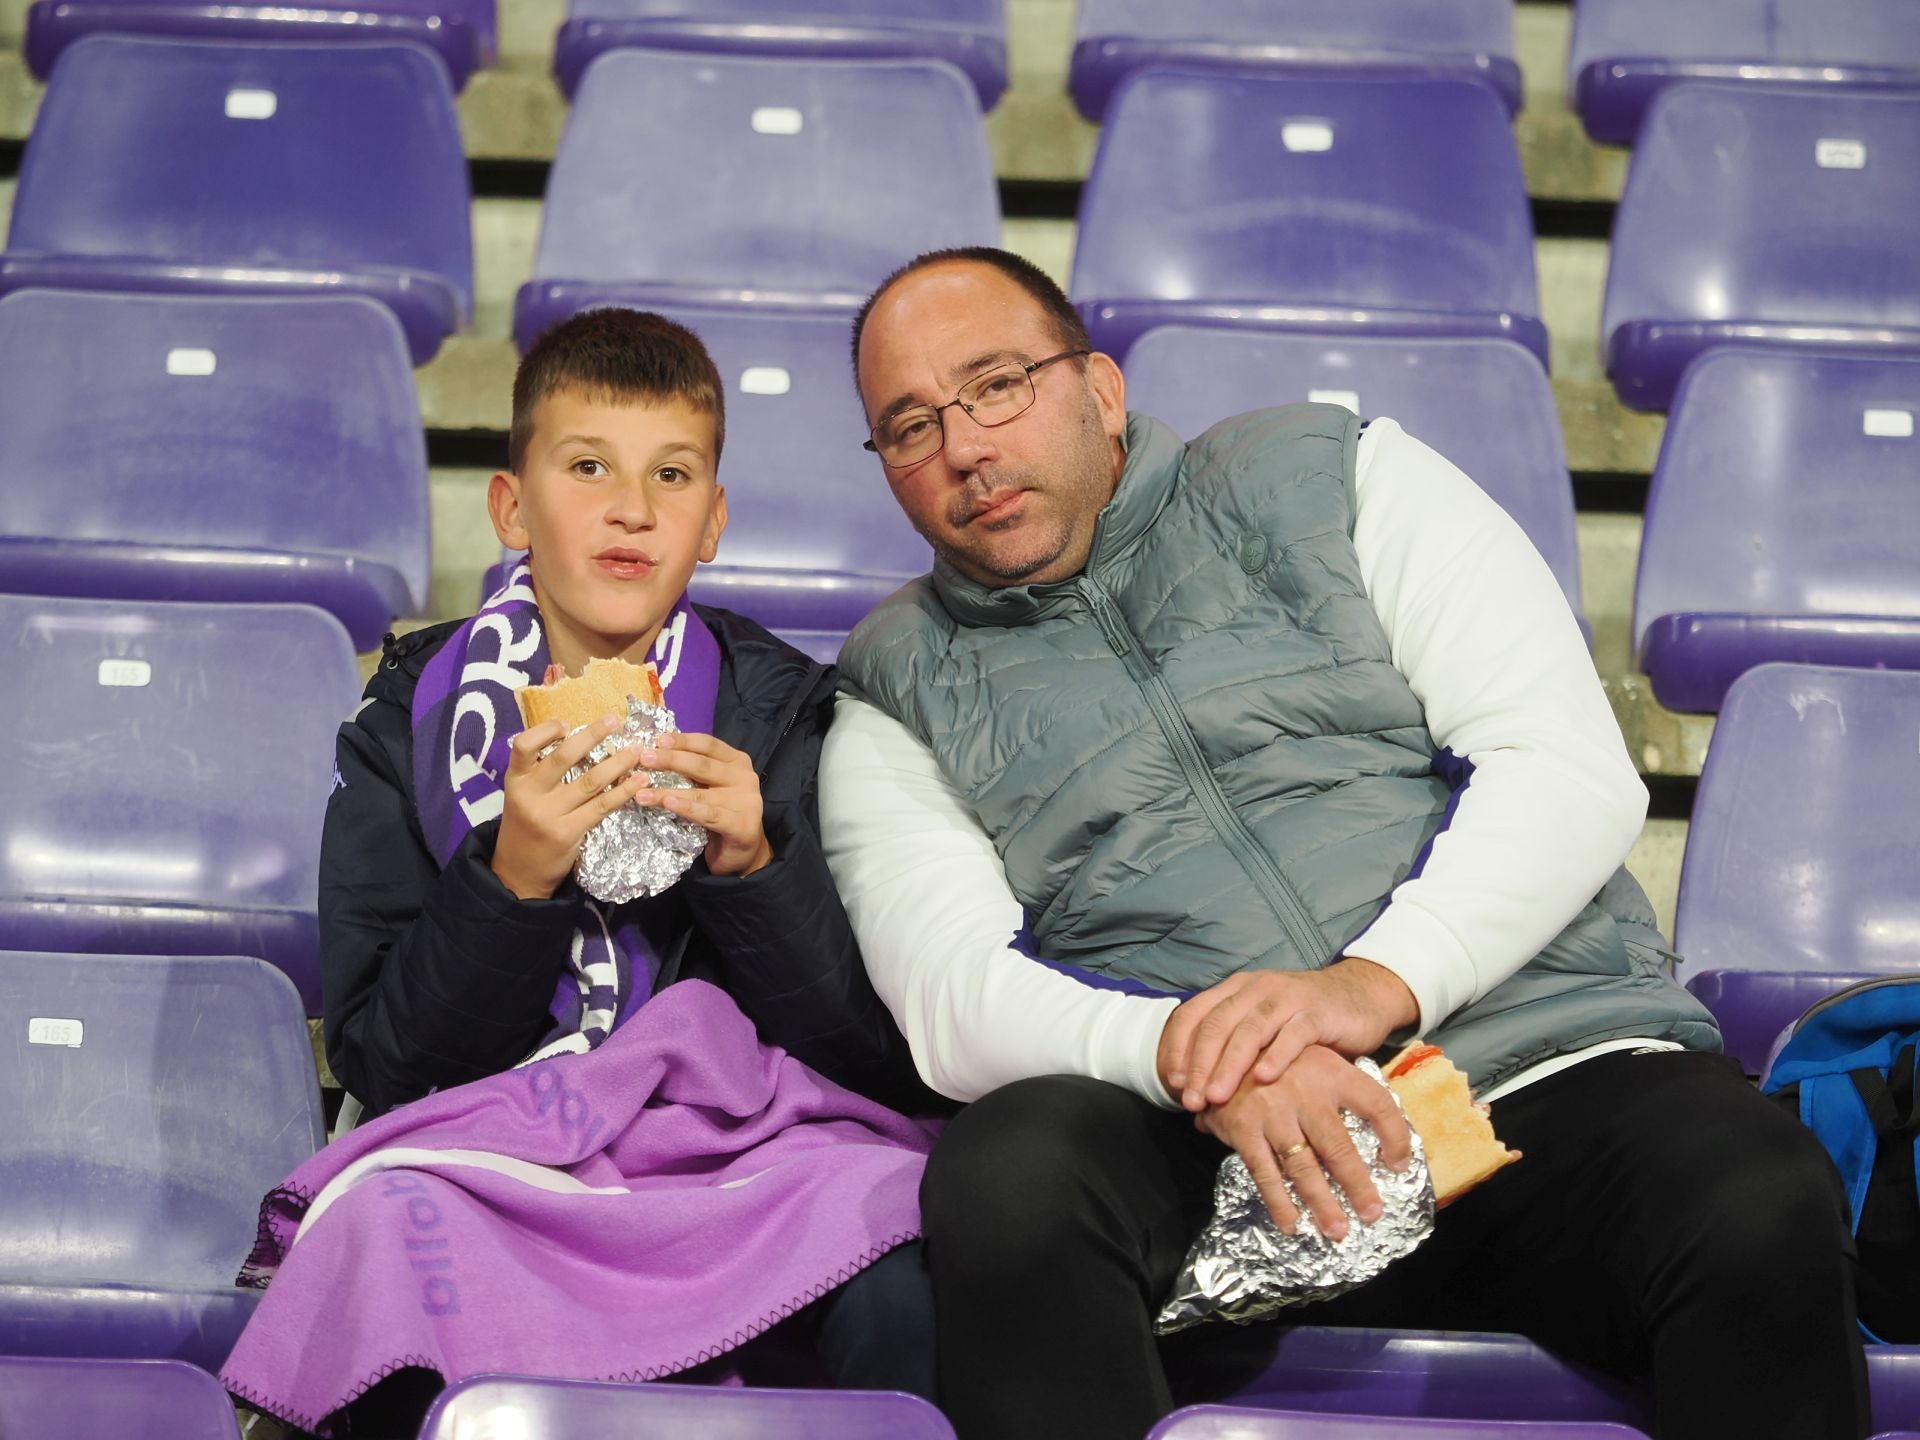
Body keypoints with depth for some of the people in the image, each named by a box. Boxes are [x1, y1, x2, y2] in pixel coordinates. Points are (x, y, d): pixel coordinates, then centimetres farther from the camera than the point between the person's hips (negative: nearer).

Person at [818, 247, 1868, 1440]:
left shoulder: (1332, 479, 14)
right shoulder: (899, 693, 17)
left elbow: (1576, 768, 3)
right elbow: (952, 998, 1)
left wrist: (1377, 981, -14)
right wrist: (1184, 1056, -19)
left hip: (1543, 1058, 0)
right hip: (1189, 1151, 1)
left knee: (1765, 1213, -32)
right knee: (1007, 1178, -34)